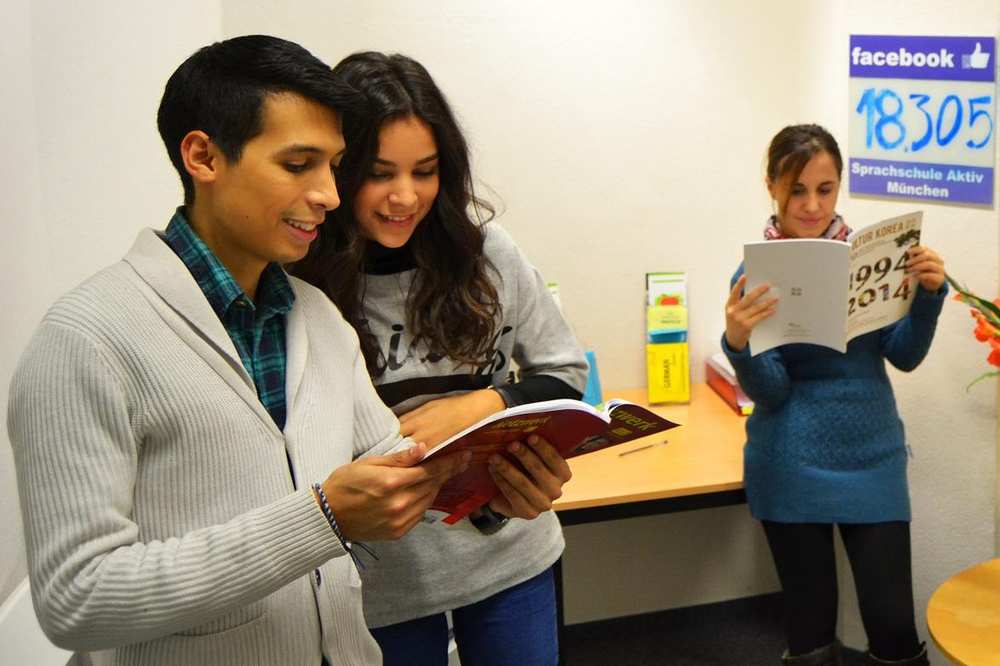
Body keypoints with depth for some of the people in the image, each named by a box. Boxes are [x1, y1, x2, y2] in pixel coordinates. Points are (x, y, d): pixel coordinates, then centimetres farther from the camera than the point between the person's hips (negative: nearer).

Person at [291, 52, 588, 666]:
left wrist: (481, 405, -15)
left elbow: (567, 375, 1)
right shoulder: (298, 287, -16)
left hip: (508, 555, 2)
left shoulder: (483, 249, -8)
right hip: (380, 580, -2)